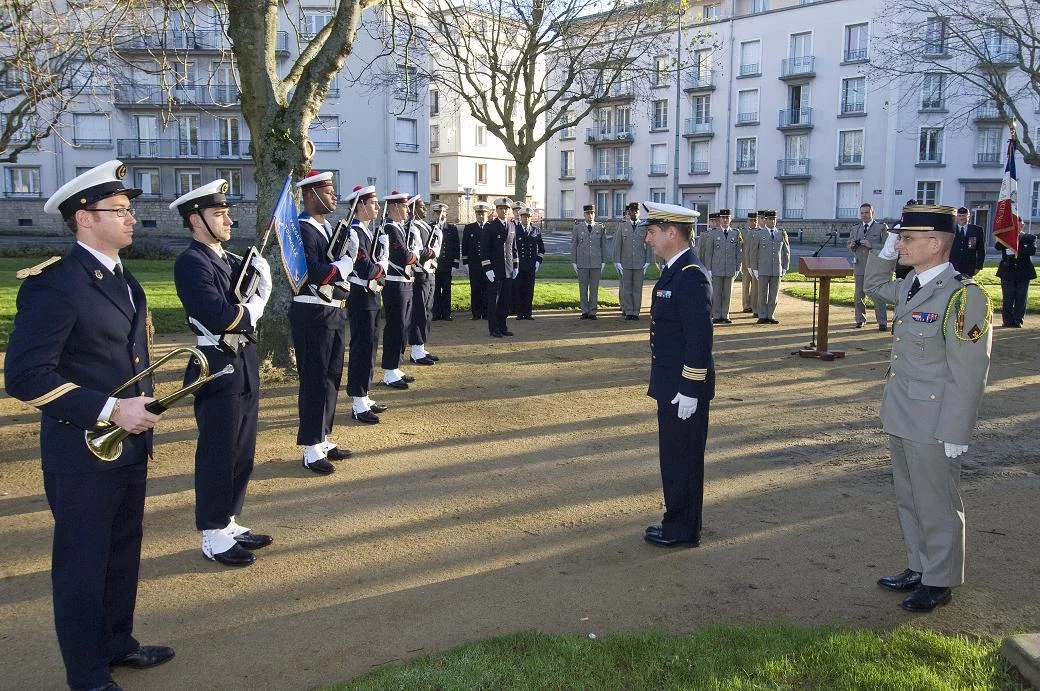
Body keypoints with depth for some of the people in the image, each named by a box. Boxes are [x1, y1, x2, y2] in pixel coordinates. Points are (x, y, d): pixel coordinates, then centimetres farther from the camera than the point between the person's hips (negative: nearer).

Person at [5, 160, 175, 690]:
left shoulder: (124, 280, 10)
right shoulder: (54, 283, -18)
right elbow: (25, 375, -23)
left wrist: (141, 411, 15)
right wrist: (108, 411, -25)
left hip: (129, 446, 8)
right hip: (82, 453, -8)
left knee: (123, 553, 21)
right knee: (82, 563, 8)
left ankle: (117, 643, 40)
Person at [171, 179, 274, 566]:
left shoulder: (229, 259, 13)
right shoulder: (191, 262, -14)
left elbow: (260, 295, 6)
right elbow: (221, 318, -25)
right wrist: (252, 309, -7)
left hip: (244, 367, 9)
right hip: (217, 370, -9)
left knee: (241, 452, 16)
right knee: (218, 455, 1)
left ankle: (229, 523, 29)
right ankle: (213, 537, 13)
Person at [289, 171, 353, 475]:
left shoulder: (327, 227, 13)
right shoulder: (302, 230, -15)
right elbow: (317, 274, -25)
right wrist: (348, 259, -13)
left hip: (333, 312, 9)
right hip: (312, 315, -9)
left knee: (331, 378, 14)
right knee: (314, 380, -2)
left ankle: (323, 438, 26)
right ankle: (311, 449, 7)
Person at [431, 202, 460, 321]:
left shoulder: (452, 228, 10)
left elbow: (456, 246, 7)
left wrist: (455, 261, 1)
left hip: (447, 264, 1)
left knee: (447, 290, 4)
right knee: (435, 290, 1)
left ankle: (446, 314, 9)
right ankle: (436, 314, 5)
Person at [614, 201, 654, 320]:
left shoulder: (645, 227, 4)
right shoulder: (622, 226, 5)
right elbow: (617, 245, 4)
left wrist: (647, 262, -1)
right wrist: (617, 262, -2)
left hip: (640, 264, 0)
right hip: (625, 263, 0)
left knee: (638, 288, 2)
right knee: (626, 288, 2)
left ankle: (636, 312, 9)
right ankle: (628, 312, 8)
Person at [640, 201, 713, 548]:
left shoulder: (690, 276, -20)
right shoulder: (675, 271, 11)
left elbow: (700, 338, -24)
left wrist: (689, 391, -22)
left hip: (684, 388, -10)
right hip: (671, 384, 10)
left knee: (682, 458, 2)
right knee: (675, 455, 18)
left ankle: (682, 531, 16)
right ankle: (679, 521, 32)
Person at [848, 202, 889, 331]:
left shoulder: (881, 228, 1)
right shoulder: (855, 229, 16)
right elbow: (848, 246, 21)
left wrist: (871, 245, -19)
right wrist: (851, 245, -2)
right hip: (859, 267, 4)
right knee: (859, 295, 8)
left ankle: (882, 323, -4)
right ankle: (860, 320, 21)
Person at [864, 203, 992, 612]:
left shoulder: (964, 297, -21)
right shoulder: (911, 284, 4)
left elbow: (968, 375, -21)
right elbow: (874, 286, 27)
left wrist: (954, 434, -19)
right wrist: (885, 251, 9)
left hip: (933, 427, -8)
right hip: (901, 420, 8)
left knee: (936, 506, 8)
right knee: (910, 500, 20)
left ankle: (939, 582, 26)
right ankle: (919, 569, 37)